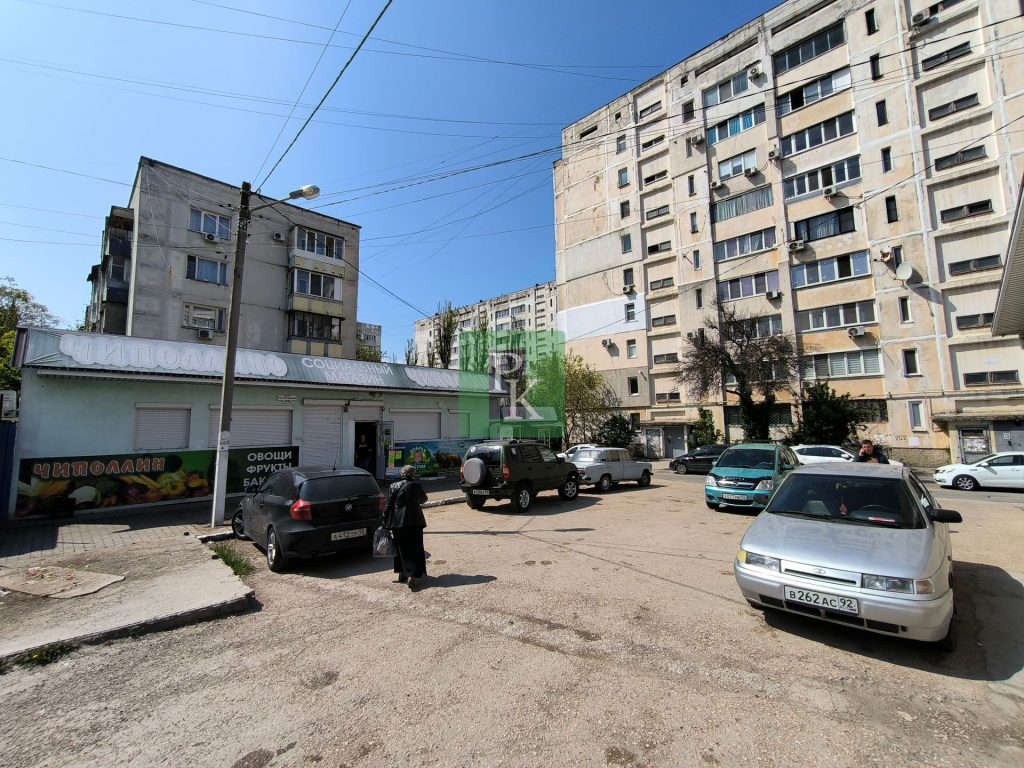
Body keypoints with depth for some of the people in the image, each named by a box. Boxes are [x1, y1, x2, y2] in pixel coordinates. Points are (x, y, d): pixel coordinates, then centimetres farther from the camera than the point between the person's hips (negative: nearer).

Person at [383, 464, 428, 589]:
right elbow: (424, 499, 13)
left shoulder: (393, 487, 3)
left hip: (397, 522, 3)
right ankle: (413, 576, -12)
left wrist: (386, 523, 8)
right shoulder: (415, 485, -3)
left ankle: (402, 574, 25)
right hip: (414, 521, -3)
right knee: (414, 548, 0)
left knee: (401, 548, 17)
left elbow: (389, 506, 2)